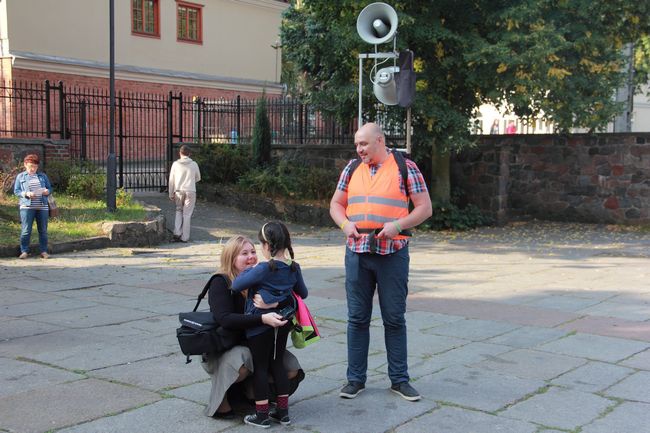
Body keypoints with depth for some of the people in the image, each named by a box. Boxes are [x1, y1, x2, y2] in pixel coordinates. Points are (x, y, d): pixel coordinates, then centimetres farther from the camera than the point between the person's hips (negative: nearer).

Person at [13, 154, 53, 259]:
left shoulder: (43, 176, 14)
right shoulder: (20, 176, 8)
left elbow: (50, 188, 16)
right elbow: (16, 191, 4)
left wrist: (47, 191, -8)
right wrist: (26, 194, -13)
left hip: (42, 207, 2)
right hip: (27, 207, -2)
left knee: (43, 230, 3)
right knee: (26, 230, -5)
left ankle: (44, 251, 9)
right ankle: (24, 251, 3)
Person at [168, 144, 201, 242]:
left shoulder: (175, 164, -1)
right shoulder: (194, 164, -2)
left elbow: (171, 180, 2)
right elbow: (198, 178, 10)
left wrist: (171, 194, 10)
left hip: (178, 191, 1)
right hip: (190, 191, -1)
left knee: (179, 211, 19)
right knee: (187, 214, 3)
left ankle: (177, 233, 6)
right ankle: (184, 237, 5)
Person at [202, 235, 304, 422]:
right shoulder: (220, 283, -16)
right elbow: (225, 319, -31)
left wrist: (270, 304, -31)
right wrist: (263, 318, -42)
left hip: (256, 345, 5)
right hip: (223, 348, -5)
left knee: (291, 369, -12)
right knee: (241, 362, -37)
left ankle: (247, 390, 12)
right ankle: (221, 402, -7)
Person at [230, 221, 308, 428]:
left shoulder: (263, 269, -21)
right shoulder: (294, 267, -1)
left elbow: (236, 285, -17)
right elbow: (303, 293, 13)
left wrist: (247, 271, 0)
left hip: (260, 324, -6)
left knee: (260, 367, 5)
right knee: (277, 363, 17)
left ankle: (262, 414, 10)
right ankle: (283, 411, 20)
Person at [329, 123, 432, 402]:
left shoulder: (405, 168, -1)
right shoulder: (352, 169, 11)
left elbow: (425, 208, -2)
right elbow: (336, 204, 16)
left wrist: (397, 225, -17)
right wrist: (345, 223, -6)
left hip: (392, 253, -3)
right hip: (357, 252, 3)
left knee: (394, 318, 5)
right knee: (357, 318, 7)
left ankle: (399, 379, 17)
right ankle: (355, 379, 18)